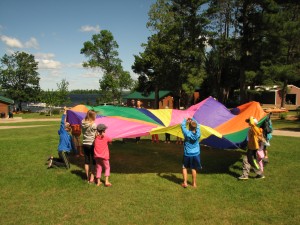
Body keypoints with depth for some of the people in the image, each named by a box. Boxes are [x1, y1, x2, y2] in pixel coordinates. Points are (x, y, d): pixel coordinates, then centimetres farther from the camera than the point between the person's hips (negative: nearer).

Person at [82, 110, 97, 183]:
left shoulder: (83, 123, 0)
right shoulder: (94, 125, -16)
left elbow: (83, 132, 6)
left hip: (85, 144, 5)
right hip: (92, 144, -5)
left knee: (86, 161, 14)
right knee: (94, 162, 7)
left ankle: (88, 177, 24)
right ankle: (92, 178, 8)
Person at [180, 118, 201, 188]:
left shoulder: (187, 133, -21)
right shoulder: (198, 133, -11)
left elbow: (182, 125, -7)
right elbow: (198, 125, 7)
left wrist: (185, 120, 10)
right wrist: (192, 120, 15)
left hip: (187, 154, -3)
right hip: (196, 154, 3)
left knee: (184, 168, 13)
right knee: (194, 168, 15)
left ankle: (185, 183, 9)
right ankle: (194, 183, 23)